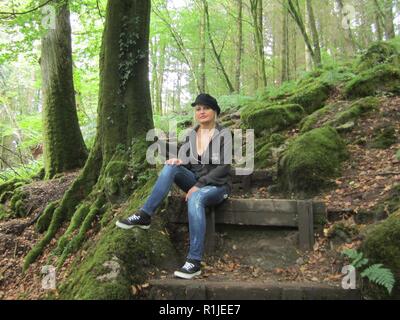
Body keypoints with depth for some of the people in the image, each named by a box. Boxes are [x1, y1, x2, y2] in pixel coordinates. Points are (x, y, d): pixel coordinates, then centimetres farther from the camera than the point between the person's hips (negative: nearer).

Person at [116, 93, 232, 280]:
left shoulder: (223, 134, -8)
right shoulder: (191, 134, 7)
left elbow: (224, 167, -16)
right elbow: (187, 161, 10)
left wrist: (198, 185, -22)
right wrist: (178, 161, -16)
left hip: (217, 185, -5)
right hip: (195, 182, 5)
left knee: (195, 199, -38)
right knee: (171, 167, -22)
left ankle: (194, 261, -38)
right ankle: (144, 216, -24)